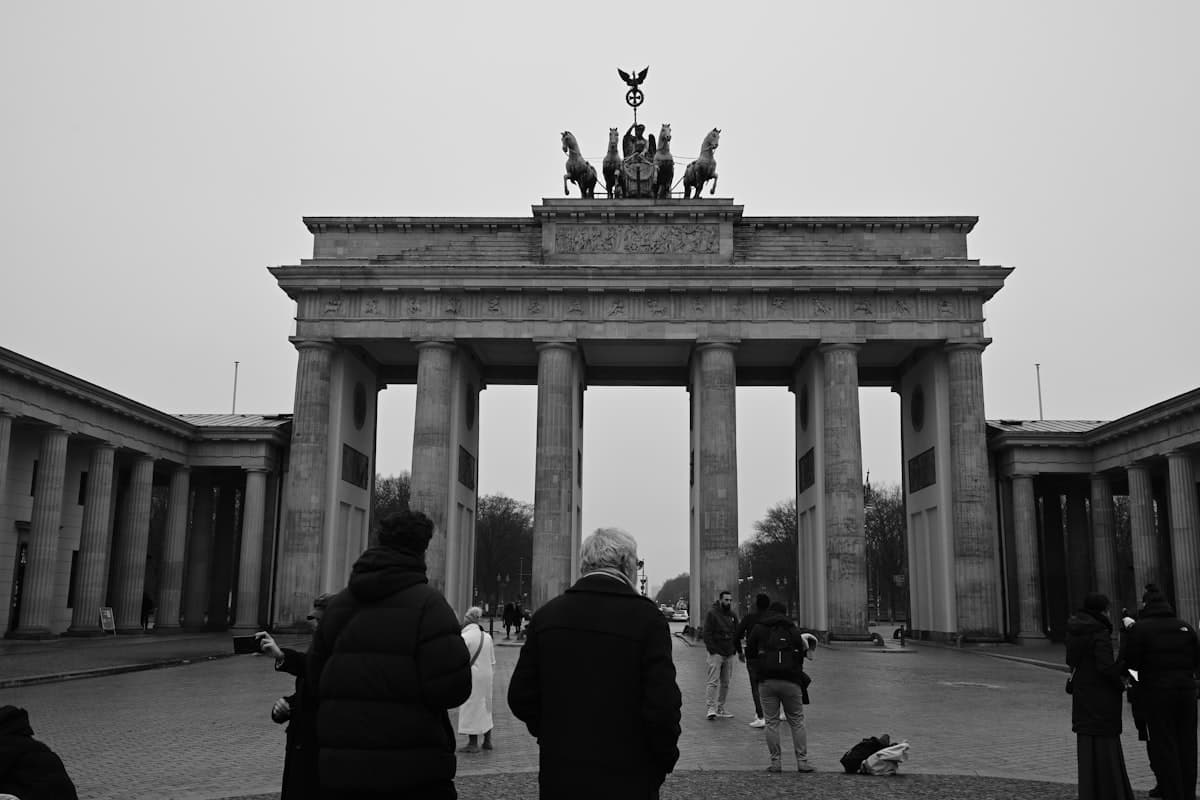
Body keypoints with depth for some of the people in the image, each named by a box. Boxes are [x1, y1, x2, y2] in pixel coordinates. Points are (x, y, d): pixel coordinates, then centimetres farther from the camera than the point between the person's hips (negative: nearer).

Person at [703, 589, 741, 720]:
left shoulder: (732, 615, 16)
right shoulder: (712, 613, -4)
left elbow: (737, 634, 23)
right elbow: (707, 634, -8)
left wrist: (739, 650, 16)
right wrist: (712, 650, -15)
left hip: (729, 654, 6)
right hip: (716, 653, -6)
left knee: (725, 683, 8)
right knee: (713, 681, -11)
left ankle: (720, 708, 16)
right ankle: (711, 708, -10)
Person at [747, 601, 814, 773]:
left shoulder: (758, 629, 8)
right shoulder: (793, 629, 9)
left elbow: (750, 653, 12)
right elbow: (801, 655, 8)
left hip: (766, 680, 0)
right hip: (790, 681, 0)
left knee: (771, 722, 5)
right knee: (797, 722, 8)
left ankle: (775, 762, 5)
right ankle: (802, 761, 5)